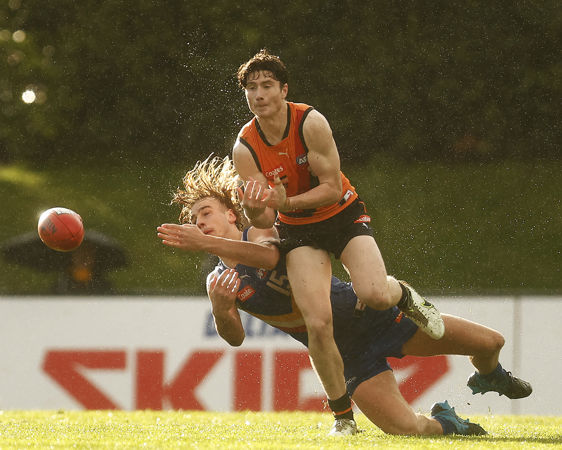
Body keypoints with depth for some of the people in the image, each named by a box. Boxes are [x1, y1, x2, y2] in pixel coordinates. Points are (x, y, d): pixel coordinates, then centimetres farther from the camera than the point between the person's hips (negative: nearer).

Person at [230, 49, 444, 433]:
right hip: (298, 230, 2)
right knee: (318, 323, -17)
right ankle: (343, 414, -1)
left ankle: (404, 296, 14)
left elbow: (332, 187, -19)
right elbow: (263, 221, -12)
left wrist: (283, 203, -33)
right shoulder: (245, 148, -12)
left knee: (374, 295, -27)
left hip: (343, 214, -1)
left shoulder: (310, 122, -19)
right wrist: (256, 210, -36)